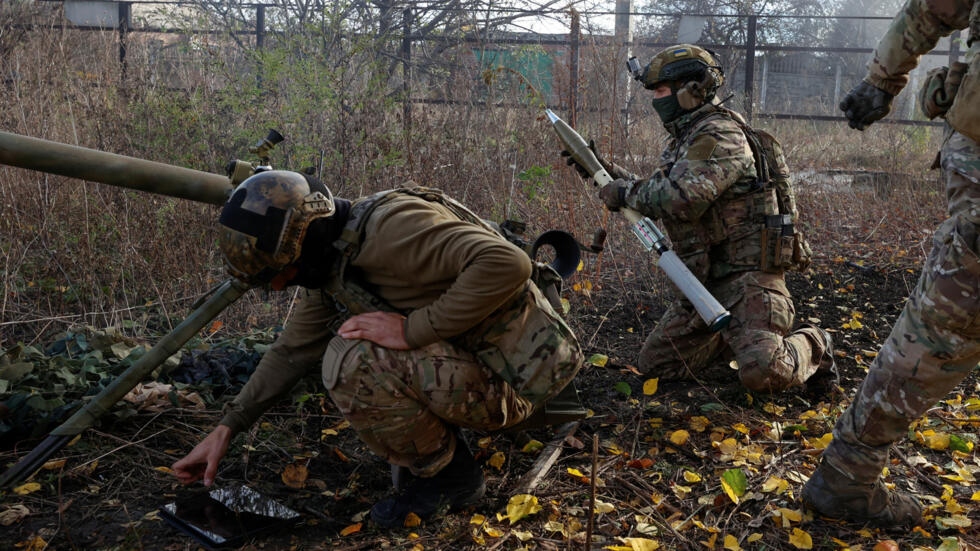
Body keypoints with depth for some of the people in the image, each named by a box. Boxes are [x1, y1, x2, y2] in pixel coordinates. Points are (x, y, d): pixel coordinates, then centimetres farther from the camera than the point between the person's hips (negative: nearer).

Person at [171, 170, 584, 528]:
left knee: (352, 362, -24)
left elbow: (507, 264, -35)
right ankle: (437, 437, 14)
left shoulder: (391, 225, -25)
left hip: (513, 377, -9)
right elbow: (292, 350, 15)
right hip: (472, 362, 9)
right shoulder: (332, 263, 4)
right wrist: (226, 428, 14)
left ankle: (450, 477, -3)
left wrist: (413, 329, -30)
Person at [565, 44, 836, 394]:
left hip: (747, 273, -10)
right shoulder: (685, 139, 16)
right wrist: (608, 172, 15)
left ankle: (813, 348, 8)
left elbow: (679, 199, -30)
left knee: (762, 375, -25)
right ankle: (742, 342, 21)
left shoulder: (720, 135, -16)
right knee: (654, 364, 9)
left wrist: (627, 192, -14)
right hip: (705, 279, 10)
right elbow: (657, 196, 25)